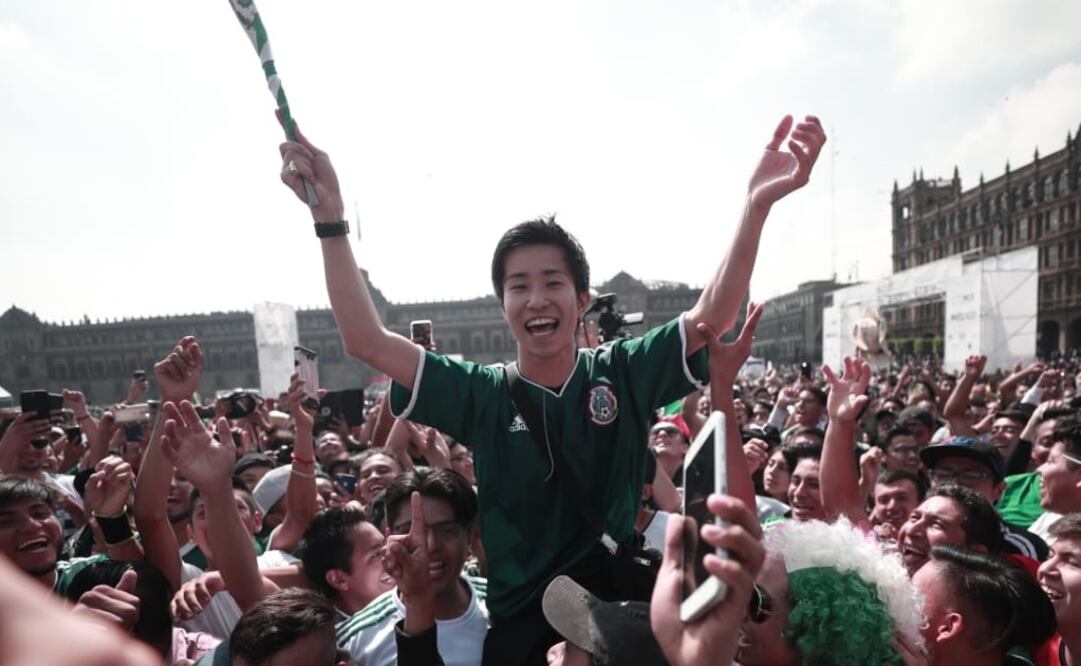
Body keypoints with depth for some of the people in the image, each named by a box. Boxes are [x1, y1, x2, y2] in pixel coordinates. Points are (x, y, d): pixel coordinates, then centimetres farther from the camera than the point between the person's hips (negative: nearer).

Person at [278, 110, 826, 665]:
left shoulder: (622, 375, -5)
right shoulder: (482, 396, -7)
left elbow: (710, 318, -15)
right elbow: (366, 341, -13)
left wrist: (756, 205, -30)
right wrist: (330, 217, -20)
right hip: (520, 621, 0)